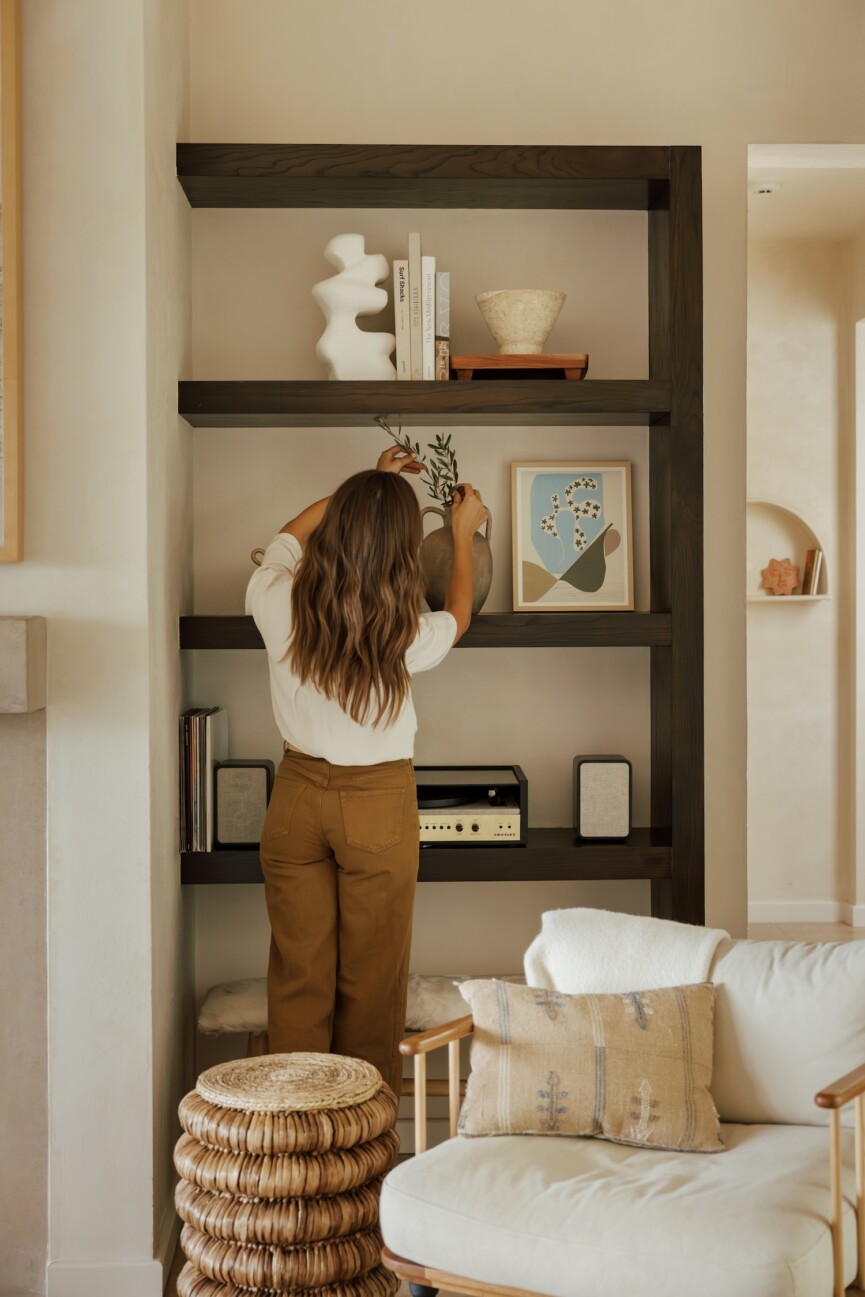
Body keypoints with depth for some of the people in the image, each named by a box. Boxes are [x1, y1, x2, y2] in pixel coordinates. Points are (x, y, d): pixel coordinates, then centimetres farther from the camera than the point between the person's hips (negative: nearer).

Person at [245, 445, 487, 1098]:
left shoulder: (278, 605, -14)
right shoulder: (409, 635, -18)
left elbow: (290, 534, 10)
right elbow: (458, 617, 8)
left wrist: (368, 484, 18)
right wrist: (464, 532, 22)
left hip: (298, 796, 2)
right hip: (380, 805, -2)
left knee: (299, 975, 11)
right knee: (371, 980, 10)